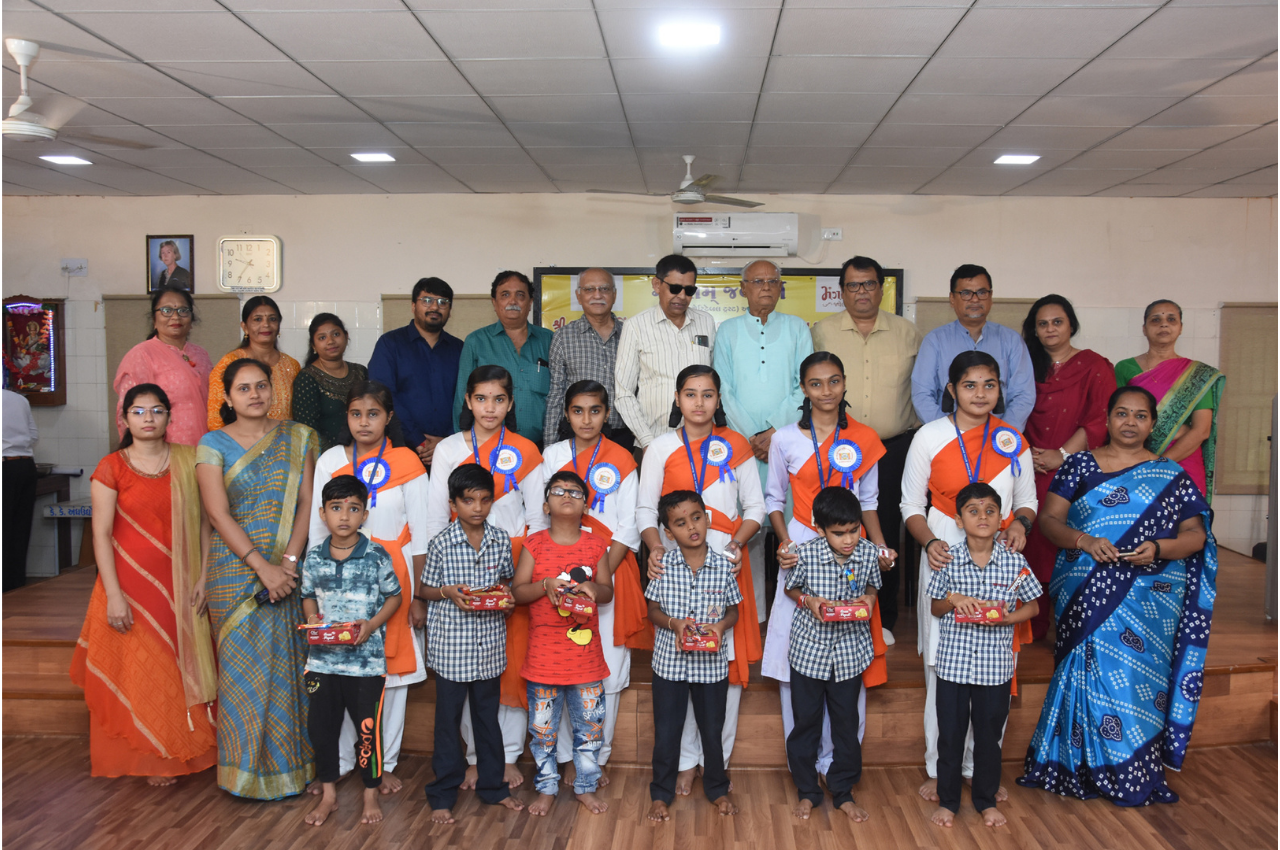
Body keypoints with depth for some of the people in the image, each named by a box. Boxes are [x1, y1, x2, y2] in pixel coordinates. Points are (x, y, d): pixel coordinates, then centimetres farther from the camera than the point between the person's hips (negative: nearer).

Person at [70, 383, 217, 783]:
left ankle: (187, 749, 23)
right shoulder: (111, 468, -3)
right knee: (138, 672, 5)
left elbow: (206, 521, 4)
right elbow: (102, 533, -6)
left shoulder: (188, 461, 4)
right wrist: (114, 596, -12)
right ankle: (151, 759, 18)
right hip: (131, 586, -2)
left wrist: (204, 576, -4)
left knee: (183, 667, 8)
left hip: (180, 585, 2)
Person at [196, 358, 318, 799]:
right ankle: (248, 769, 15)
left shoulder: (296, 438, 7)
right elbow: (219, 515, -8)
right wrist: (263, 567, -16)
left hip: (290, 568, 2)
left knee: (289, 664, 6)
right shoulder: (213, 444, 1)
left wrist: (289, 560, -11)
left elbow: (308, 502, 2)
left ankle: (289, 762, 19)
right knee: (244, 667, 1)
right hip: (236, 568, -2)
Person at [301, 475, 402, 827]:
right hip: (322, 658, 3)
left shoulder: (377, 556, -8)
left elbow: (393, 597, -1)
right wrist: (312, 618, -7)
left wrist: (372, 625, -14)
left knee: (368, 728, 6)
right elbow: (308, 596, 13)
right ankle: (328, 794, 30)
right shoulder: (314, 557, 1)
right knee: (320, 726, 11)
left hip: (366, 659, -3)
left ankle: (371, 794, 25)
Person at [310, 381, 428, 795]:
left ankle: (384, 763, 20)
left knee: (393, 668, 5)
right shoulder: (329, 462, 4)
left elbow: (420, 536, -2)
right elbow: (317, 528, 8)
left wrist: (419, 595, -4)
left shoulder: (406, 464, -2)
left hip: (393, 578, -1)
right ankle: (339, 760, 22)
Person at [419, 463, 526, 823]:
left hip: (490, 644, 3)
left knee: (488, 716, 16)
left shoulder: (501, 541, 0)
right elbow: (424, 589, 2)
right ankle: (442, 795, 22)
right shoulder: (441, 543, -8)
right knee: (448, 719, 8)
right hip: (450, 644, -2)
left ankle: (493, 786, 31)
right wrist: (448, 592, -16)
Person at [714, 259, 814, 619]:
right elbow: (723, 390, 5)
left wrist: (775, 431, -9)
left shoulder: (797, 328, 12)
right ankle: (751, 613, 6)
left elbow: (805, 387, 3)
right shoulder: (728, 331, 13)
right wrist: (752, 436, -6)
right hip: (741, 443, 0)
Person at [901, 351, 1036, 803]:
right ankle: (939, 769, 16)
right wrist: (929, 542, -15)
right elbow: (912, 506, 2)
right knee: (942, 665, 2)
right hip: (945, 559, -2)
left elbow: (1026, 500, 15)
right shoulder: (930, 437, -1)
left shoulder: (1013, 440, 7)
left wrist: (1021, 523, -7)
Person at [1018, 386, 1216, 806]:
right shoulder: (1080, 465, 7)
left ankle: (1132, 775, 11)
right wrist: (1084, 542, -15)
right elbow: (1049, 519, 3)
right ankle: (1083, 767, 11)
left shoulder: (1171, 476, 9)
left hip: (1148, 597, 0)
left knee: (1136, 674, -3)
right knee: (1089, 671, -4)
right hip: (1086, 595, 0)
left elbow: (1195, 534, 6)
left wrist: (1158, 549, -14)